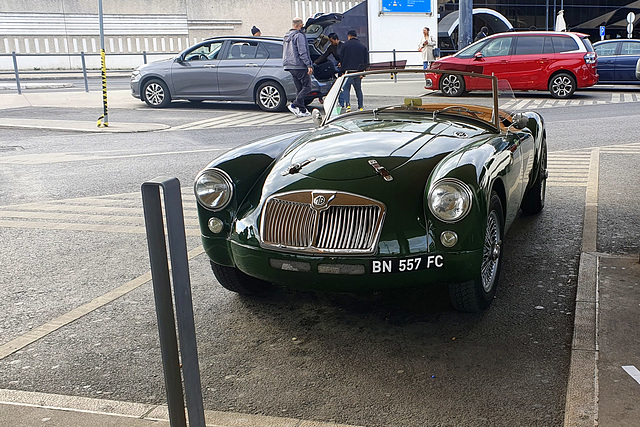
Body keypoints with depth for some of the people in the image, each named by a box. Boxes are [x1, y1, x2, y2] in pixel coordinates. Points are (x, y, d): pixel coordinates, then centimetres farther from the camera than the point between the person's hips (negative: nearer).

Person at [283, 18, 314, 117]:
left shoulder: (287, 36, 18)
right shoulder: (299, 35, -11)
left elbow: (285, 53, 24)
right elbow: (302, 53, -18)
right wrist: (309, 65, -18)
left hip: (290, 66, 9)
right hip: (299, 66, -9)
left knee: (299, 88, 11)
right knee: (307, 87, -4)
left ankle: (302, 110, 9)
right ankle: (294, 105, -16)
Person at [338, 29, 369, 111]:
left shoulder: (346, 44, 2)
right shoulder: (363, 46, 12)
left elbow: (342, 58, 1)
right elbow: (366, 61, 8)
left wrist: (342, 70, 5)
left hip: (348, 70, -3)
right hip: (358, 71, 3)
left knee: (346, 88, 1)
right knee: (358, 89, 13)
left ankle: (347, 105, -15)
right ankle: (361, 107, 13)